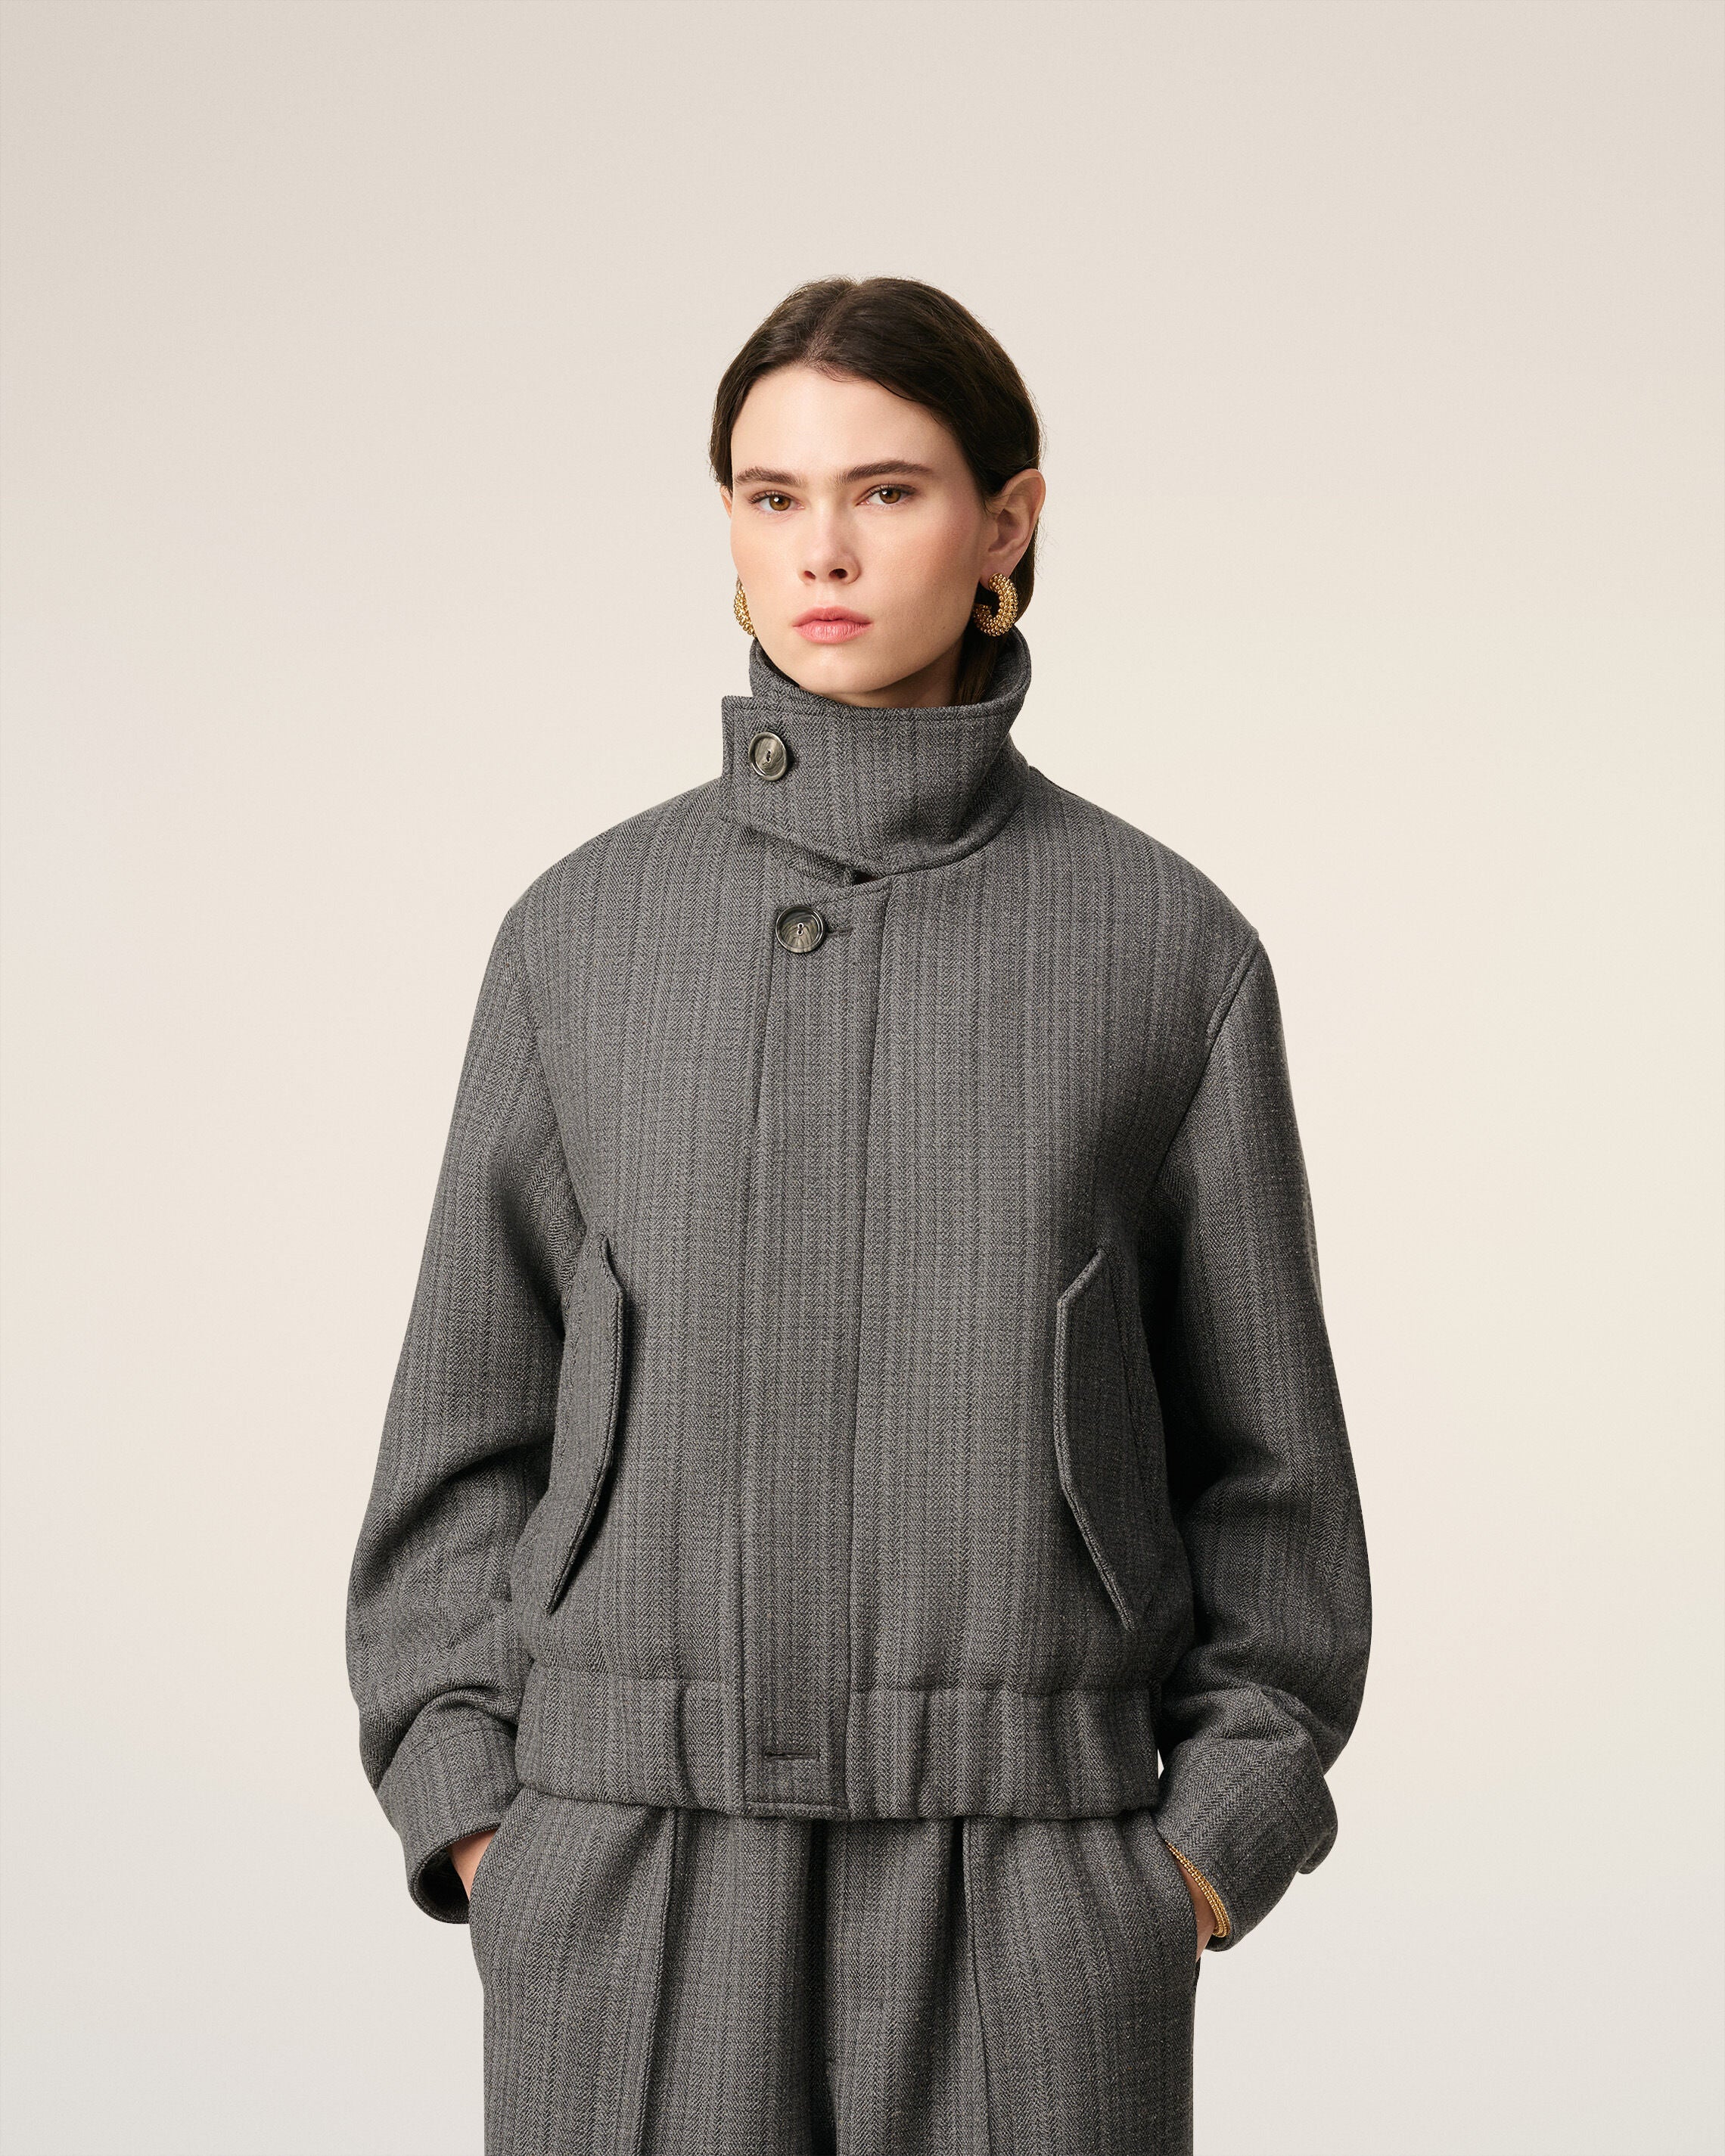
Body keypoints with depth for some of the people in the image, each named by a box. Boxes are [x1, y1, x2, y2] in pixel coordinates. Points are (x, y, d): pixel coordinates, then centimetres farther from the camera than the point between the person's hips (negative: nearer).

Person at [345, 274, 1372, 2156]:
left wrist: (1222, 1843, -4)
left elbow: (1262, 1450, 6)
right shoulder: (586, 930, 5)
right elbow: (477, 1414, 8)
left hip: (1022, 1872, -1)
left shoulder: (1171, 945, 2)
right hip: (650, 1861, 1)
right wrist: (476, 1821, -2)